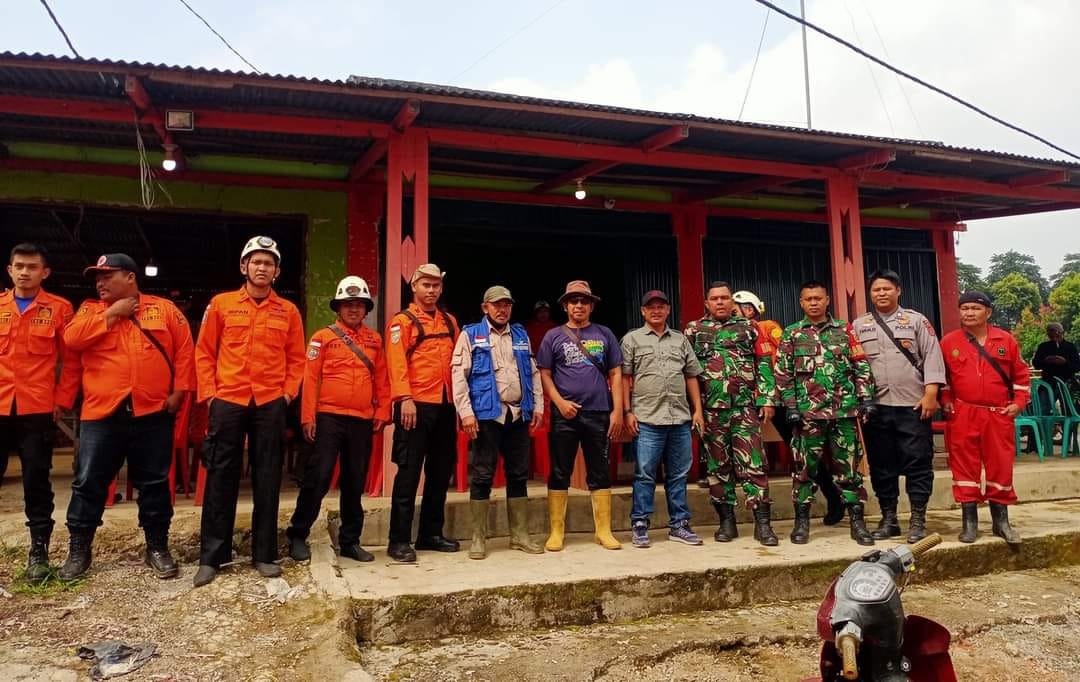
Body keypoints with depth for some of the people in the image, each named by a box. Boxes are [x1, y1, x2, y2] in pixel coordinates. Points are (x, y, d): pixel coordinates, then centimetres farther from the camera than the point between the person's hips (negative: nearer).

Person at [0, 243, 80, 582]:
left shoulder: (59, 308, 3)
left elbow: (71, 359, 3)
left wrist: (63, 400, -3)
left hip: (38, 410, -2)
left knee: (36, 482, 4)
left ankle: (39, 551, 13)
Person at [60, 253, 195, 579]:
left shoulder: (164, 308, 6)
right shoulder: (91, 310, 10)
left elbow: (184, 351, 3)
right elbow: (72, 339, -7)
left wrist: (179, 390, -6)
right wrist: (111, 313, -8)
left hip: (153, 412, -1)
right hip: (102, 411, 1)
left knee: (154, 482, 7)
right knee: (89, 482, 6)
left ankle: (157, 547, 19)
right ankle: (79, 549, 21)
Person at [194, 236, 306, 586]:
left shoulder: (288, 311, 7)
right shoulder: (221, 304, 5)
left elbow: (296, 358, 10)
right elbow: (204, 352, 6)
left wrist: (288, 393, -2)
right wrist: (209, 392, -2)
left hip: (270, 404, 1)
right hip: (228, 401, -1)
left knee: (267, 479, 6)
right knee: (221, 478, 3)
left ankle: (265, 554, 16)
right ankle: (211, 557, 13)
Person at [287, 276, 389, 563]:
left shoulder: (375, 340, 12)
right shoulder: (322, 337, 2)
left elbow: (382, 379, 12)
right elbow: (310, 379, -2)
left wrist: (382, 412, 4)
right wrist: (307, 417, -8)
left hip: (363, 421, 3)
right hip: (328, 418, -3)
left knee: (355, 482, 9)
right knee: (318, 477, -4)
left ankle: (350, 541, 19)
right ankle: (298, 536, 12)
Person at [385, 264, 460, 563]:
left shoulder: (450, 322, 16)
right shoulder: (402, 321, -1)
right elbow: (397, 362, -11)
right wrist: (405, 399, -22)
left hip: (446, 406, 6)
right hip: (416, 405, -6)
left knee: (441, 471, 11)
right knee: (409, 473, -3)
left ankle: (431, 533, 23)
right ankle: (399, 540, 4)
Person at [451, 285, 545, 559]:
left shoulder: (521, 335, 17)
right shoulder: (471, 334, 3)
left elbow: (533, 373, 17)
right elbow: (458, 374, -5)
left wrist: (538, 406, 8)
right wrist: (466, 412, -13)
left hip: (519, 414, 5)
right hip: (486, 415, -4)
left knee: (519, 475, 9)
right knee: (482, 476, -1)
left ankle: (520, 535, 18)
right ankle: (478, 538, 8)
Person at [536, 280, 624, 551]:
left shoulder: (604, 334, 9)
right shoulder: (553, 336, 5)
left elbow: (615, 373, 7)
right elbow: (544, 374, 2)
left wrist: (617, 409, -1)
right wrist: (559, 402, -11)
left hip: (599, 413, 1)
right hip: (564, 414, -1)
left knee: (600, 473, 6)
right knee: (560, 473, 4)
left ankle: (603, 530, 14)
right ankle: (556, 531, 11)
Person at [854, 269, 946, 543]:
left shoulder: (916, 320, 6)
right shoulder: (859, 326, 11)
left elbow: (932, 357, 0)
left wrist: (930, 394, -9)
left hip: (913, 405, -2)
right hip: (875, 407, 2)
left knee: (917, 463, 0)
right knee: (881, 464, 7)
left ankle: (918, 520, 10)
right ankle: (888, 519, 18)